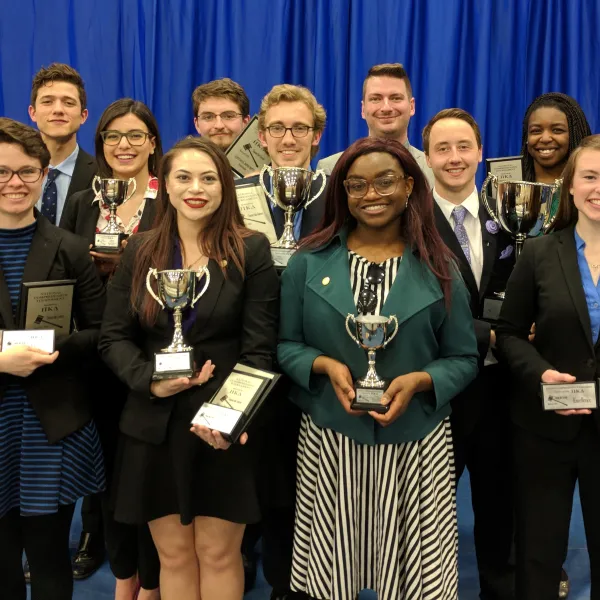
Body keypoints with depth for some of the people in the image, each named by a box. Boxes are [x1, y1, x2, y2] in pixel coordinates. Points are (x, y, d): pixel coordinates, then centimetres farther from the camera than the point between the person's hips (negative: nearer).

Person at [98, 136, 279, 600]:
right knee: (173, 554, 13)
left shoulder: (251, 251, -4)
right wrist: (149, 381, -15)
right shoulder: (140, 251, 4)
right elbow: (114, 338, 4)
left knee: (218, 553, 9)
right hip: (155, 424, 3)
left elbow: (260, 348, -7)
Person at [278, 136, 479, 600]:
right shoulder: (309, 262, 1)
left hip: (415, 444, 0)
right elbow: (285, 346, 4)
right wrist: (324, 365, -15)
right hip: (329, 439, 0)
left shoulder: (437, 268, 0)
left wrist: (418, 381, -15)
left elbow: (464, 359, 3)